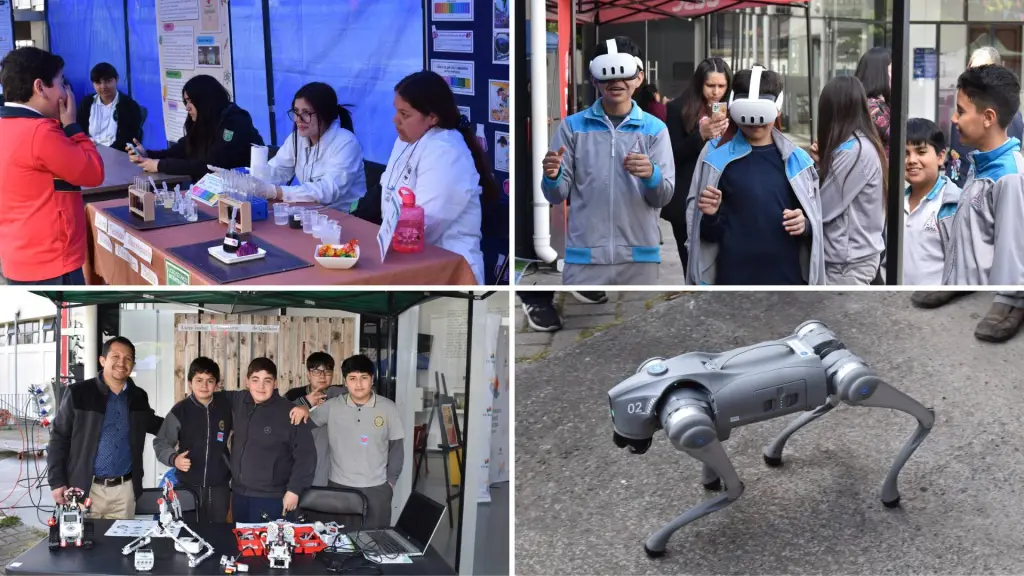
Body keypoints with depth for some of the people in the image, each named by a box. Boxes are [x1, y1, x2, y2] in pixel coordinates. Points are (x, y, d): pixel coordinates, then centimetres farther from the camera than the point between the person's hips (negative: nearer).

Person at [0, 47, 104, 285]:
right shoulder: (40, 133, -20)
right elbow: (94, 172, -12)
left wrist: (62, 126, 7)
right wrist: (71, 124, -4)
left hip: (20, 259, 10)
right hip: (50, 263, -9)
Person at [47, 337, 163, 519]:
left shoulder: (139, 397, 8)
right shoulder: (78, 393, -5)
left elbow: (152, 423, 27)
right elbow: (58, 438, -2)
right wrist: (57, 482, -8)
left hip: (124, 489, 4)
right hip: (86, 488, -4)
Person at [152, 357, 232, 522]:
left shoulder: (226, 407, -2)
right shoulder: (180, 411, -6)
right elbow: (161, 443, -2)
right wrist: (173, 458, -21)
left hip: (219, 486, 1)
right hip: (188, 486, -1)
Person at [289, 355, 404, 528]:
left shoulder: (388, 408, -4)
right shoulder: (332, 406, -3)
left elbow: (396, 447, 2)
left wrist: (390, 481, 0)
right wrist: (304, 410, -22)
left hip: (376, 488, -1)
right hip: (339, 486, 1)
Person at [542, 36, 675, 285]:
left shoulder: (655, 129, 5)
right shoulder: (572, 126, 4)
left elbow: (663, 197, 0)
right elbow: (557, 196, 3)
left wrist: (651, 174, -23)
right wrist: (552, 177, -20)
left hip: (639, 257, 1)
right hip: (585, 256, -1)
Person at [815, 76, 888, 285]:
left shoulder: (853, 150, -20)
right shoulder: (863, 145, 8)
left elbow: (822, 208, -17)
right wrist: (823, 161, 2)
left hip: (848, 261, -9)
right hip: (858, 254, 9)